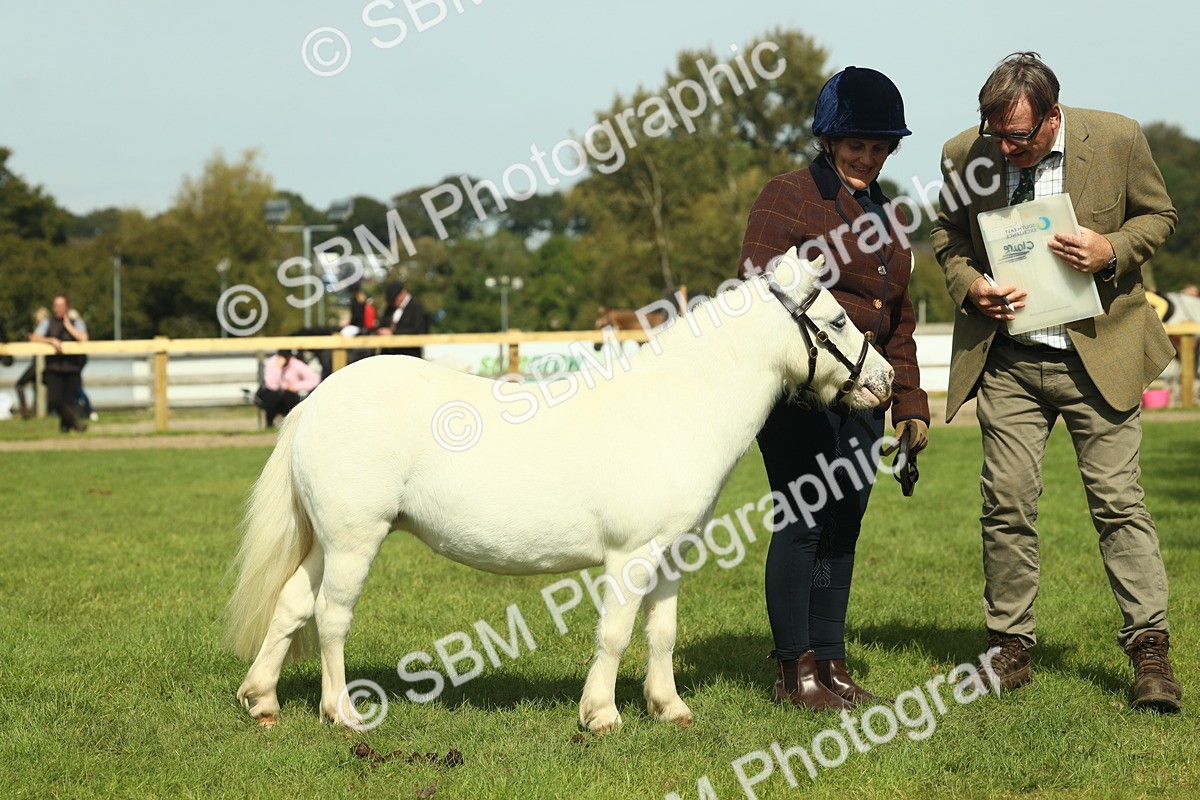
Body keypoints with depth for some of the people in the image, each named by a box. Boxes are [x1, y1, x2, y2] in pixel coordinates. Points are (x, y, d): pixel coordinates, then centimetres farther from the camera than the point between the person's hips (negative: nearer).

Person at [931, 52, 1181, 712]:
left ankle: (1150, 648, 2)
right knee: (1007, 504, 1)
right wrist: (969, 287, -8)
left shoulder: (1118, 139, -8)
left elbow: (1158, 214, 6)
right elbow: (947, 235, 13)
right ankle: (1009, 646, 13)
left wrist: (1112, 251, -15)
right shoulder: (964, 154, -3)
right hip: (1006, 362, 2)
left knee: (1117, 500, -3)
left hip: (1097, 353, -2)